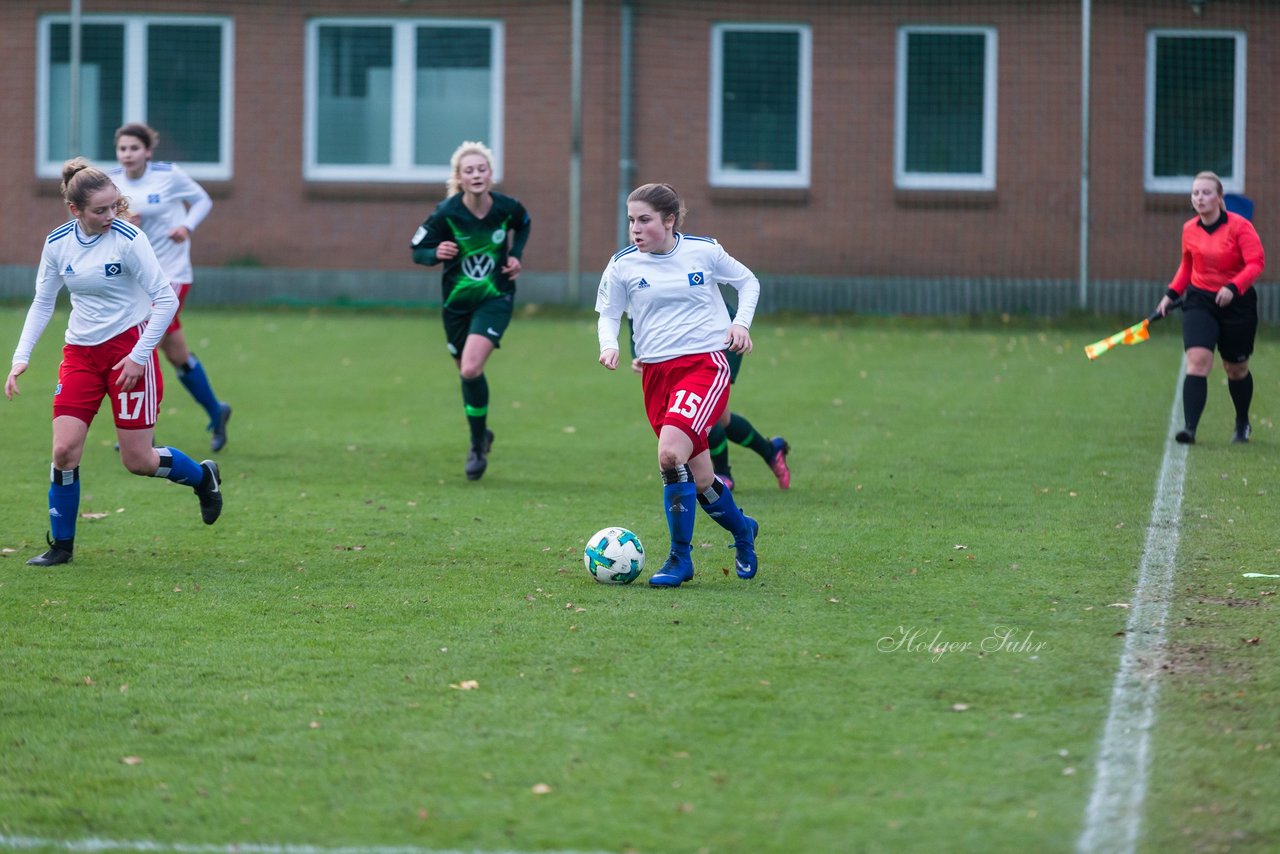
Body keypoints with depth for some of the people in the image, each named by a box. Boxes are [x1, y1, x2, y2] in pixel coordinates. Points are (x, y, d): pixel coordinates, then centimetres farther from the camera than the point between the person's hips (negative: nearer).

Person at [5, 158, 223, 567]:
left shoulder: (128, 239, -15)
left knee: (138, 461, -1)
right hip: (80, 352, 4)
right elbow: (42, 302, 9)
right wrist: (21, 357, -1)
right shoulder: (57, 242, -2)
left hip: (129, 349, -4)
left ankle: (203, 477, 29)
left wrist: (139, 356, -16)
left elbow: (166, 299, -12)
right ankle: (61, 545, 8)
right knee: (64, 451, -7)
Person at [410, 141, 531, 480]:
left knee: (471, 369, -20)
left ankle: (478, 444, -1)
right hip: (457, 301, 2)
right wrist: (436, 254, -28)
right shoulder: (446, 213, -17)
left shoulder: (507, 207, -12)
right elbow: (417, 251, -7)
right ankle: (479, 438, 37)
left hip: (495, 298, -1)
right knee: (466, 372, 12)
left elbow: (523, 225, 13)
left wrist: (516, 255, -1)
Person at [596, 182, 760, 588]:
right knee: (699, 479, 5)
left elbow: (748, 282, 15)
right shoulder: (623, 265, 2)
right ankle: (742, 529, 37)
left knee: (670, 452, -26)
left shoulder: (704, 251, -1)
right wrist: (609, 344, -7)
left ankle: (680, 558, -12)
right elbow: (608, 314, 14)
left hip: (704, 364, -4)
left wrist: (741, 323, -1)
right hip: (655, 372, 4)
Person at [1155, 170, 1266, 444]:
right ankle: (1190, 427, -25)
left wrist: (1233, 287, -33)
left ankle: (1242, 424, 37)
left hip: (1237, 303, -2)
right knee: (1197, 360, -18)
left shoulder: (1239, 226, -12)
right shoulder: (1189, 230, 2)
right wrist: (1172, 293, 8)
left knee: (1236, 369, 12)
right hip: (1199, 301, 2)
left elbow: (1256, 263, -19)